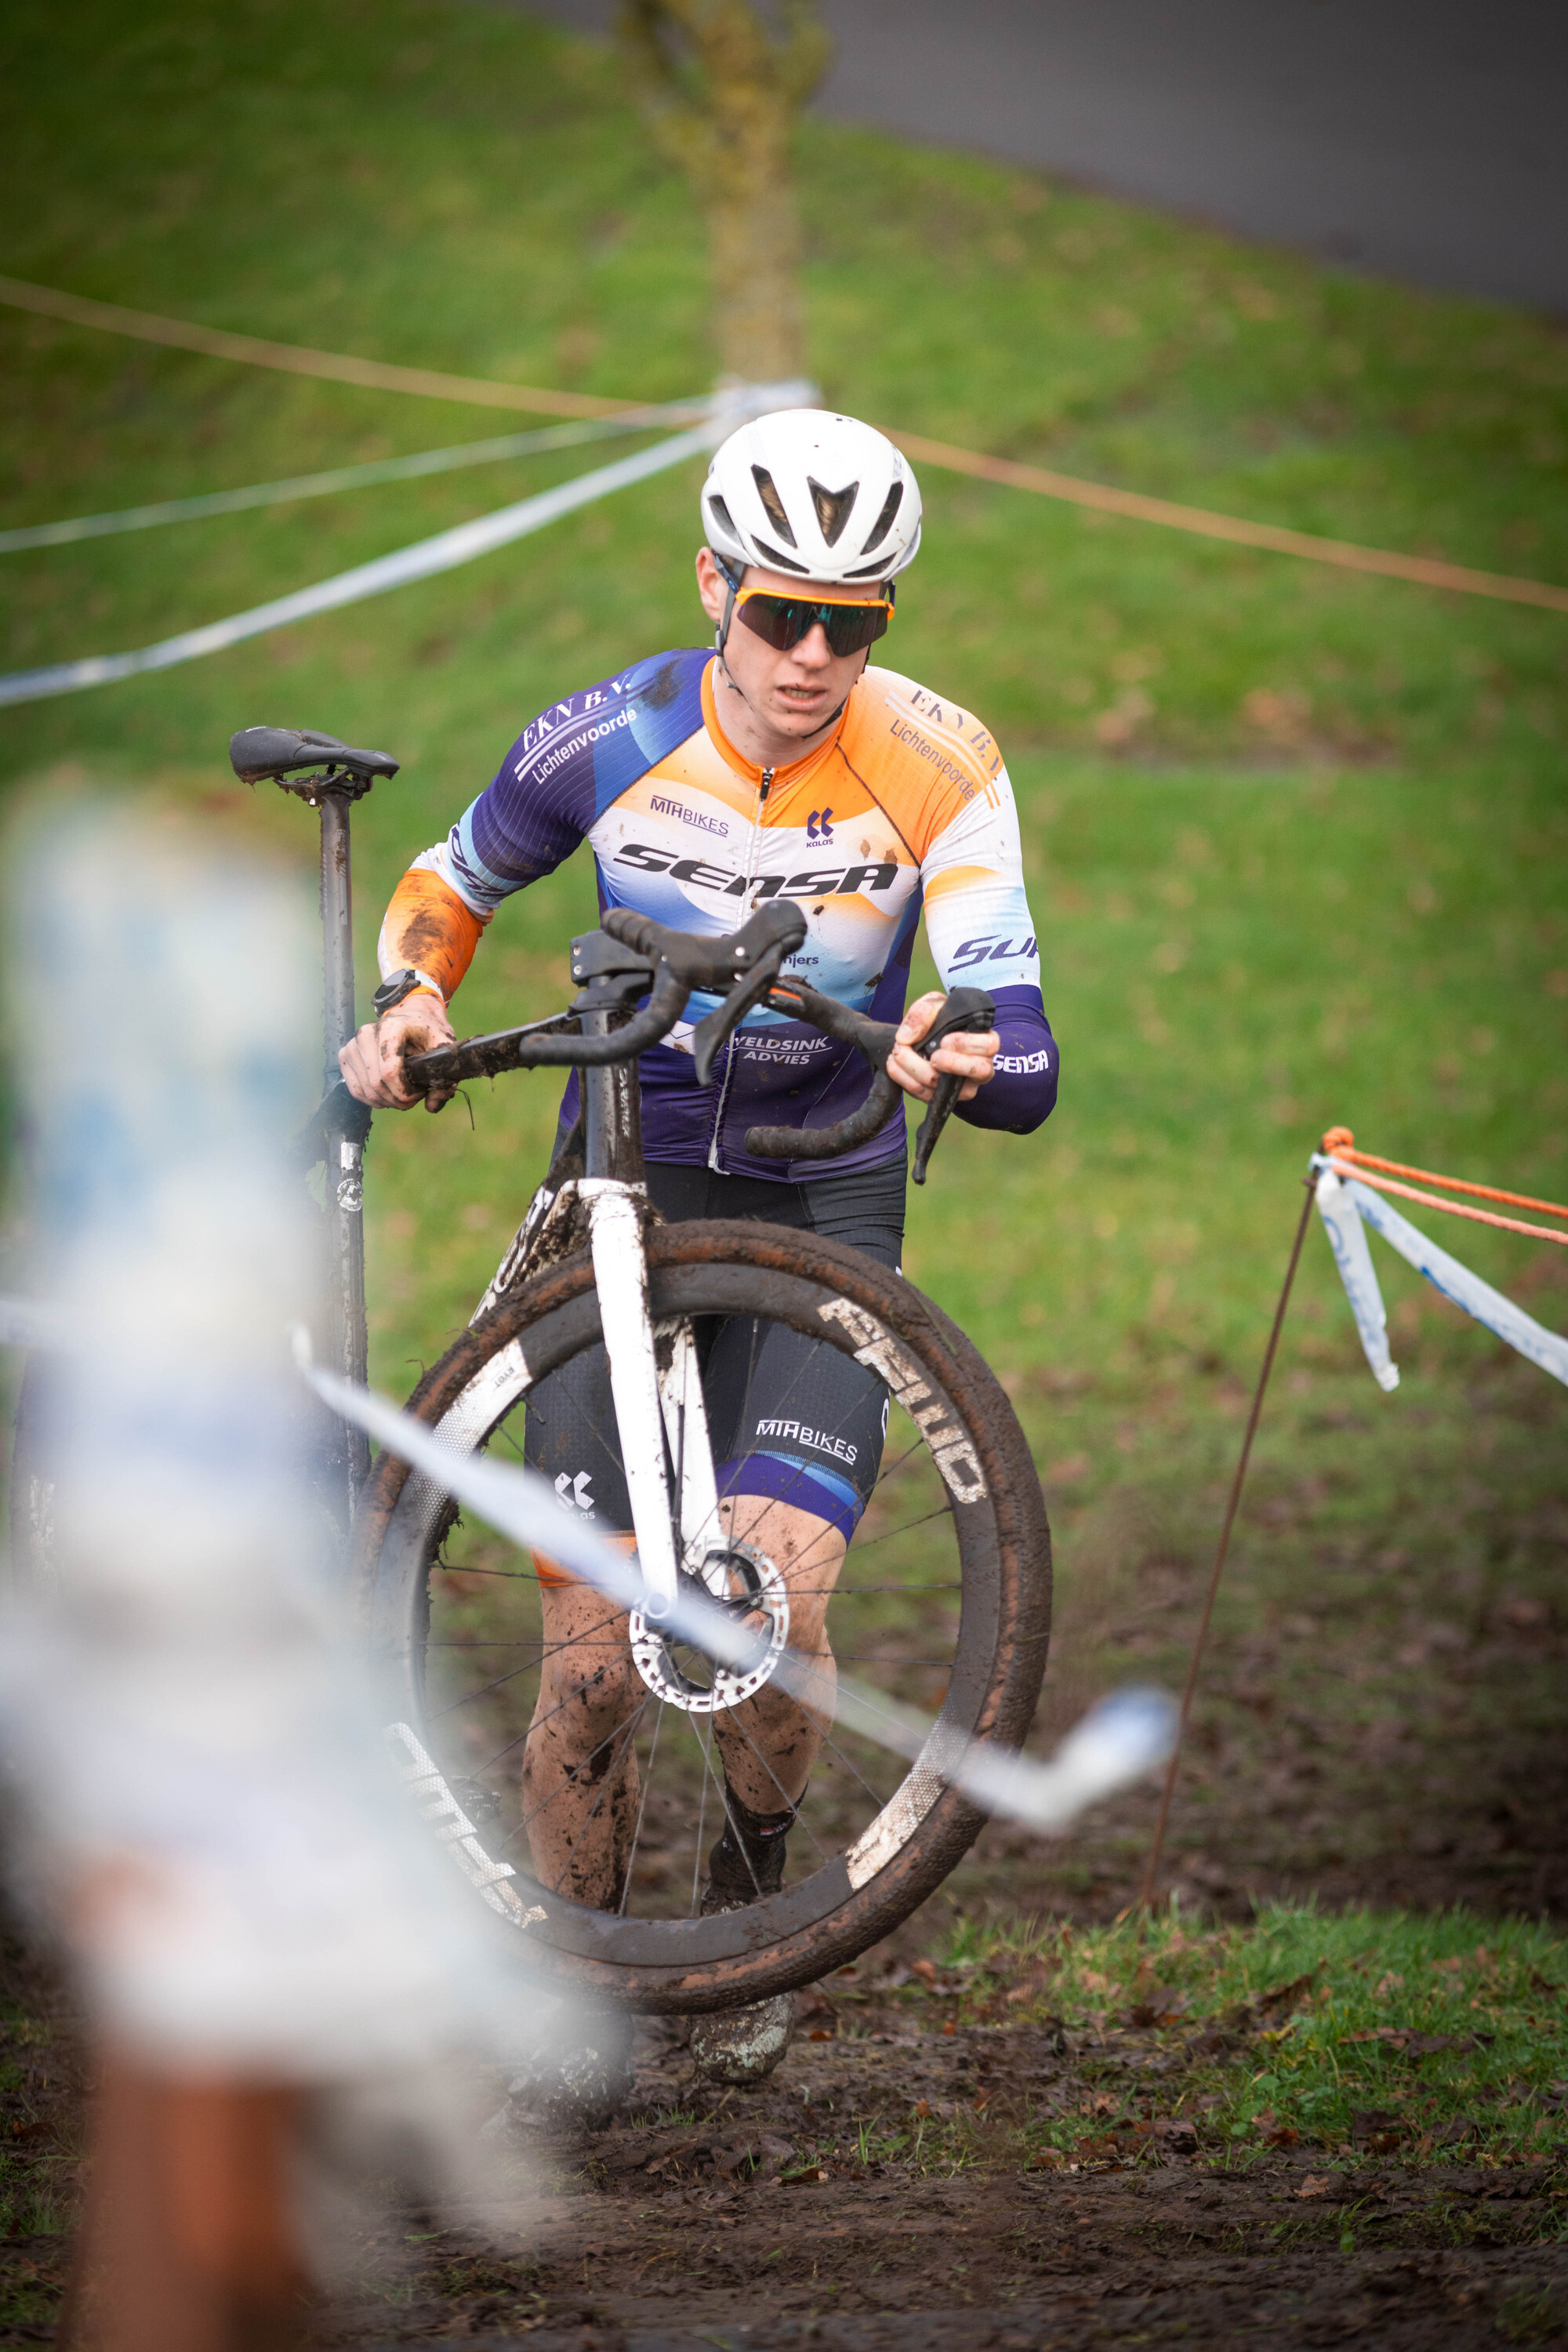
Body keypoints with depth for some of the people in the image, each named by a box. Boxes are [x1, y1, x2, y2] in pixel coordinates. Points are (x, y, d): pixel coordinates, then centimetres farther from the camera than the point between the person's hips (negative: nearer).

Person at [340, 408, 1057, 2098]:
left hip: (822, 1208, -1)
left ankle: (752, 1889, 12)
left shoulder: (937, 769, -15)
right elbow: (451, 883, 8)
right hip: (627, 1191, 1)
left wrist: (967, 1062, -44)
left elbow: (1024, 1065, -20)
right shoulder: (610, 741, -12)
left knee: (772, 1608, -21)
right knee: (592, 1658, -11)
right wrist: (406, 1005, -12)